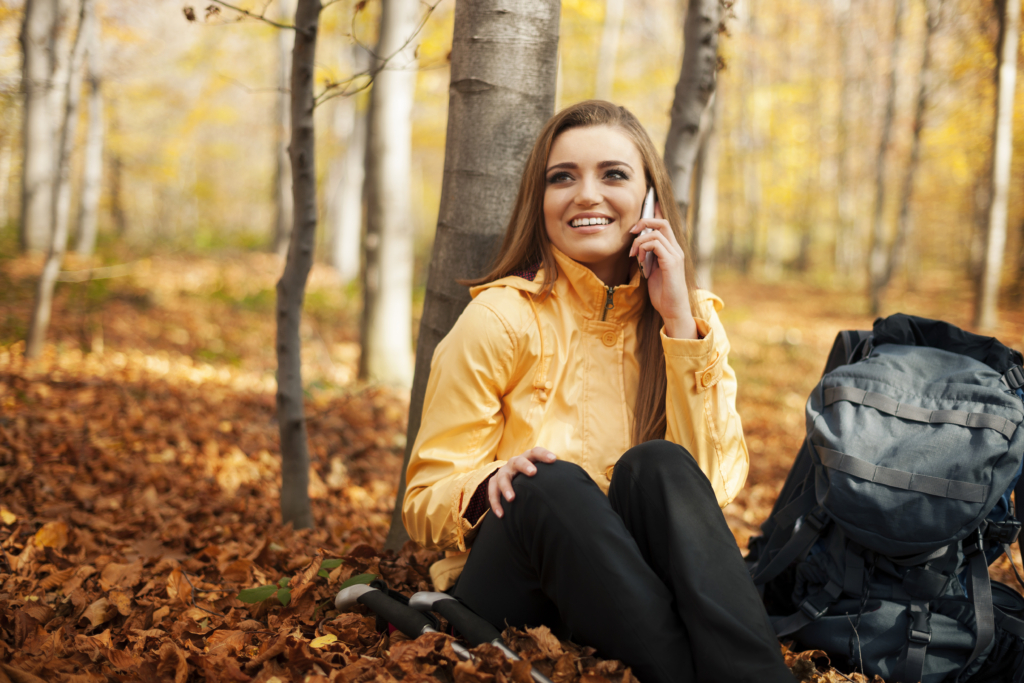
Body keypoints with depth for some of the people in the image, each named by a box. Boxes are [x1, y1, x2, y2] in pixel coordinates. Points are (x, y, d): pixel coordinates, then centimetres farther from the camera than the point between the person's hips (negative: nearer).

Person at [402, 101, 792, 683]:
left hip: (641, 578, 2)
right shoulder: (503, 317, -5)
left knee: (657, 466, -28)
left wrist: (680, 321, -13)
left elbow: (715, 482, -10)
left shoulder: (694, 315, 5)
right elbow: (426, 500, -5)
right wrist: (491, 486, -28)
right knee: (553, 483, -33)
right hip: (514, 589, -2)